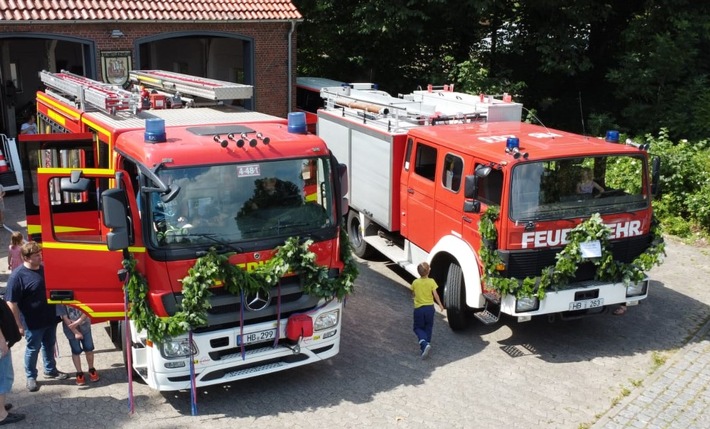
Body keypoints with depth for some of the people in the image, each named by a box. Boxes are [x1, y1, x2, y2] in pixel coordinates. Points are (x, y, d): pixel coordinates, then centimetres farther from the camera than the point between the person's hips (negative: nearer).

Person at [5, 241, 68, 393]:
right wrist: (19, 325, -17)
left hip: (50, 318, 6)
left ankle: (50, 370, 40)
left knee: (49, 345, 21)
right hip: (33, 322, -6)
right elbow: (11, 303, -19)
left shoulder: (44, 268, 0)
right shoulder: (17, 276, -21)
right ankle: (31, 377, 28)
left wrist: (58, 312, 16)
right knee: (33, 349, 11)